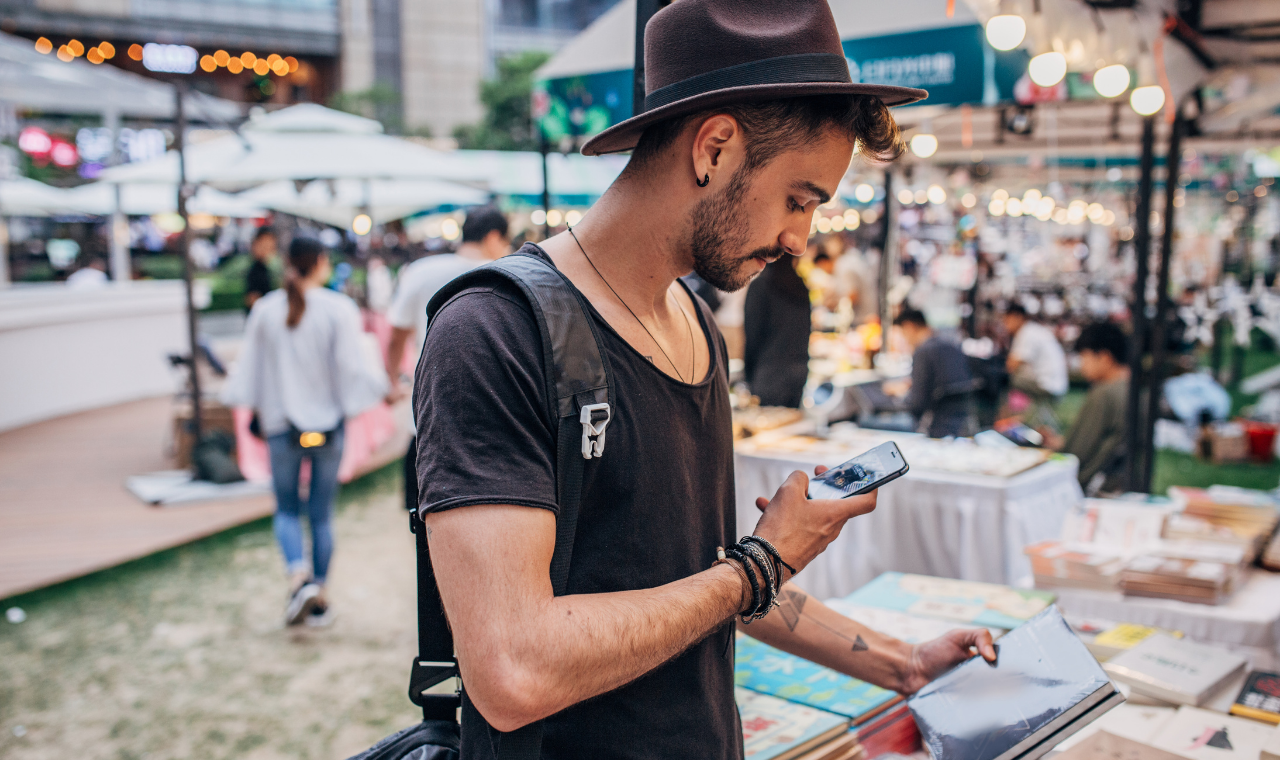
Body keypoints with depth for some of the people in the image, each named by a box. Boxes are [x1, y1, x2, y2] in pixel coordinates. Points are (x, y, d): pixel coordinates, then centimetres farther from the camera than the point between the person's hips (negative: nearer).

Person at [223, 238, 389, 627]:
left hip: (281, 425, 1)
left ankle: (299, 574, -10)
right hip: (327, 424, -1)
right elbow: (354, 366, -10)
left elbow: (249, 367, 4)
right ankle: (318, 599, 16)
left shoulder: (264, 310, -3)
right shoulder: (339, 309, -11)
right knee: (322, 514, 10)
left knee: (287, 510, 14)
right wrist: (383, 383, 8)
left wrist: (241, 400, 21)